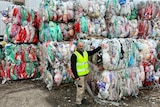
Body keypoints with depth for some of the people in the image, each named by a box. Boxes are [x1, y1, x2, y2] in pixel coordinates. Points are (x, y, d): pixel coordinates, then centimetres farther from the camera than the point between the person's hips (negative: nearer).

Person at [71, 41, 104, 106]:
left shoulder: (85, 52, 5)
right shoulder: (74, 55, -16)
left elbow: (93, 52, 20)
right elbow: (73, 67, -17)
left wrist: (100, 47, 17)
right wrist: (76, 76, -19)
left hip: (85, 74, 7)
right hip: (79, 75, -7)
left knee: (84, 87, 19)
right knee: (80, 88, -4)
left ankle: (82, 98, 37)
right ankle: (78, 102, 10)